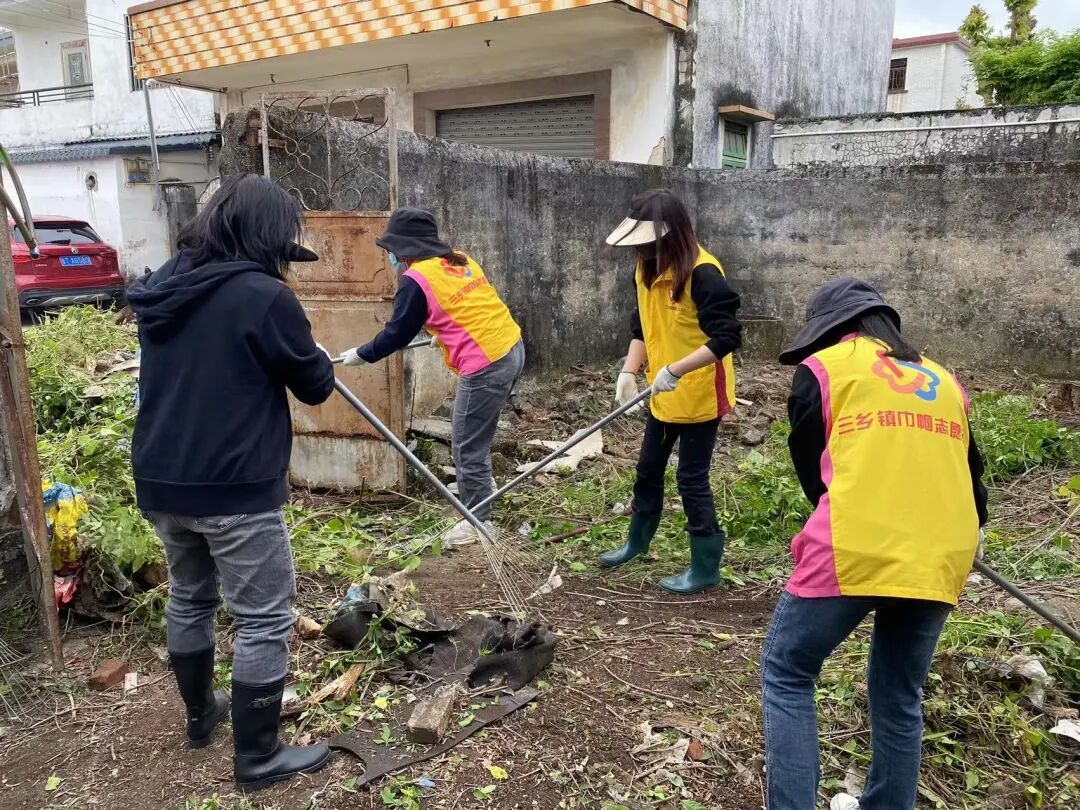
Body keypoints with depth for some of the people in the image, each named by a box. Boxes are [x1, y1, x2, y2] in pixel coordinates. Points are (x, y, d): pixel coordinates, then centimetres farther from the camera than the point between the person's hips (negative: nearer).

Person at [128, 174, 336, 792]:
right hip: (235, 489, -8)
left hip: (160, 481, 8)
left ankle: (201, 716, 43)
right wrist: (322, 357, 12)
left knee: (188, 599, 25)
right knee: (265, 621, 6)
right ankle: (258, 758, 16)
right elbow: (315, 386, -7)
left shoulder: (162, 289, 6)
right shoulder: (265, 297, -17)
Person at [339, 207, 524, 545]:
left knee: (466, 448, 5)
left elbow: (396, 333, -2)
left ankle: (478, 521, 17)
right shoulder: (461, 262, 13)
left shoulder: (416, 279, -9)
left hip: (486, 366, -9)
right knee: (475, 433, 28)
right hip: (512, 349, 9)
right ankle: (480, 485, 45)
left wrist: (361, 355, 14)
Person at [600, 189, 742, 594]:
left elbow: (727, 338, -26)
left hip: (700, 396, -8)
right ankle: (638, 540, 43)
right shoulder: (647, 270, 2)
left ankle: (706, 568, 16)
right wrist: (629, 371, -5)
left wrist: (675, 370, -31)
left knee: (691, 479, 0)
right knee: (648, 469, 20)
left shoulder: (703, 273, -23)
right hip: (663, 395, 8)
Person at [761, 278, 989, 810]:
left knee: (786, 674, 11)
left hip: (853, 551, -5)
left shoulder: (823, 367, 8)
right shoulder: (943, 380, 22)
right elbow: (969, 470, 27)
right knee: (899, 697, 21)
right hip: (939, 561, 5)